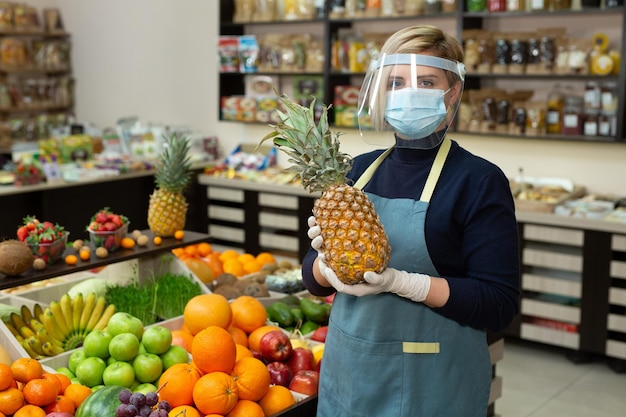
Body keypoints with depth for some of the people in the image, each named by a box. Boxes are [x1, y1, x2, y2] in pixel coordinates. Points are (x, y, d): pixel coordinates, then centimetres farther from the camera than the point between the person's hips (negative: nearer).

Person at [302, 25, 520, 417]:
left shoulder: (479, 181, -12)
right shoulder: (360, 170, 3)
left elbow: (500, 306, -15)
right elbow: (313, 276, 9)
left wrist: (399, 282, -25)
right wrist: (327, 260, -14)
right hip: (346, 371, 5)